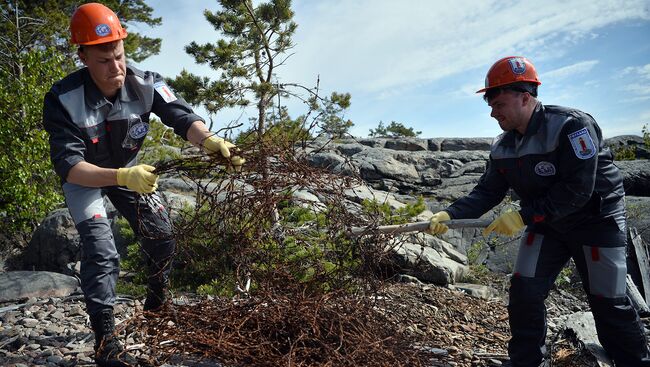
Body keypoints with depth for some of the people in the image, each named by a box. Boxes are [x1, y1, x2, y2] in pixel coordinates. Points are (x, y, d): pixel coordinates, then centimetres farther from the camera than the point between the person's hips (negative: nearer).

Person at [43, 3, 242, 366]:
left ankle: (158, 304, 31)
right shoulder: (64, 99, -33)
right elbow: (68, 166, -37)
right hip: (84, 178, -3)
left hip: (128, 169, 4)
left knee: (162, 236, 2)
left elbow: (182, 117, -32)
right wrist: (123, 177, -53)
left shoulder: (145, 84, -24)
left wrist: (211, 141, -54)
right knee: (102, 251, -18)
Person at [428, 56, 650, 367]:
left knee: (608, 304, 2)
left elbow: (576, 191, -29)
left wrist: (523, 217, -30)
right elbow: (486, 192, -4)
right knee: (523, 291, -2)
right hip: (546, 224, 6)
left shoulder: (572, 126, -24)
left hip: (596, 221, -5)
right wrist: (450, 215, -19)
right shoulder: (502, 147, -4)